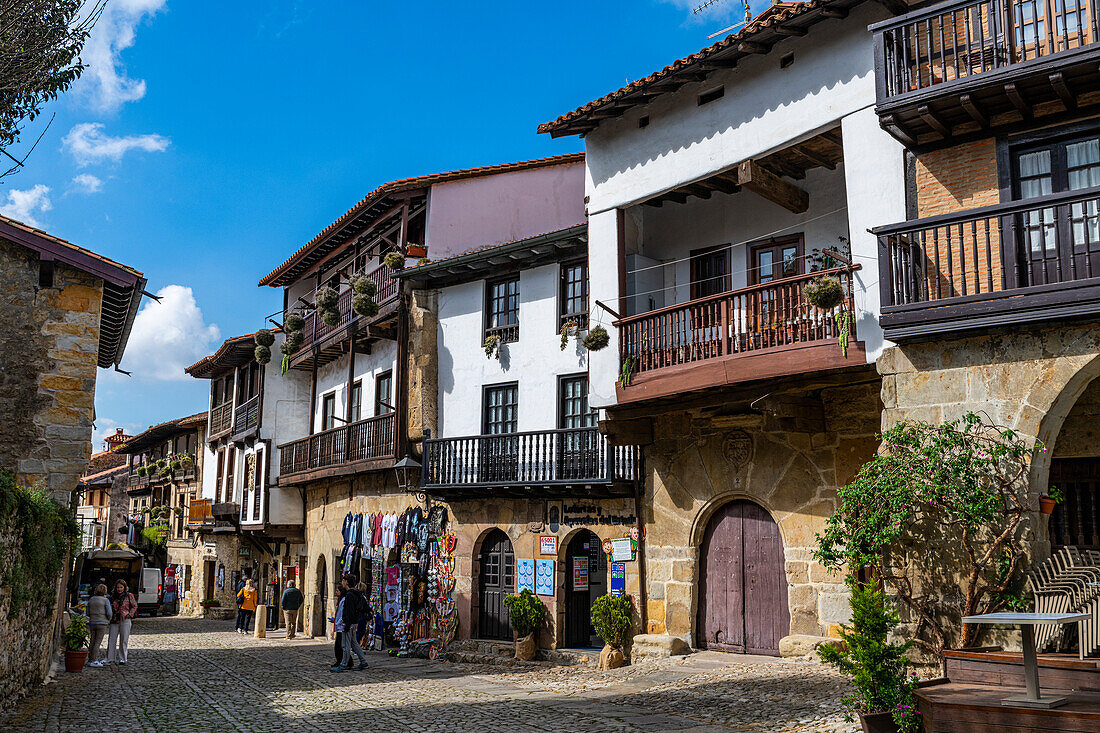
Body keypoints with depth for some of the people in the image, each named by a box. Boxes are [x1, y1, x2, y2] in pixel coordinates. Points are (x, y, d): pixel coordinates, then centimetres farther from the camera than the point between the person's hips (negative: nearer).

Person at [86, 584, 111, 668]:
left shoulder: (91, 600, 7)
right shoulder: (105, 600, -7)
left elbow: (88, 613, 10)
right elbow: (109, 613, -11)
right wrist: (108, 620, 8)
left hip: (92, 623, 5)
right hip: (102, 623, -5)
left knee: (92, 642, 11)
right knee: (97, 642, -3)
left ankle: (90, 660, 17)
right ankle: (93, 661, -6)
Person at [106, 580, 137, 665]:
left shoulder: (129, 596, 1)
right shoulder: (113, 596, 9)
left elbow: (134, 606, 10)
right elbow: (110, 607, 18)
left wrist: (130, 614, -3)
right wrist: (109, 619, 10)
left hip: (125, 620, -2)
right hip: (114, 620, 2)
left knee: (123, 640, 1)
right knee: (112, 639, -1)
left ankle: (122, 659, 9)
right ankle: (110, 659, 5)